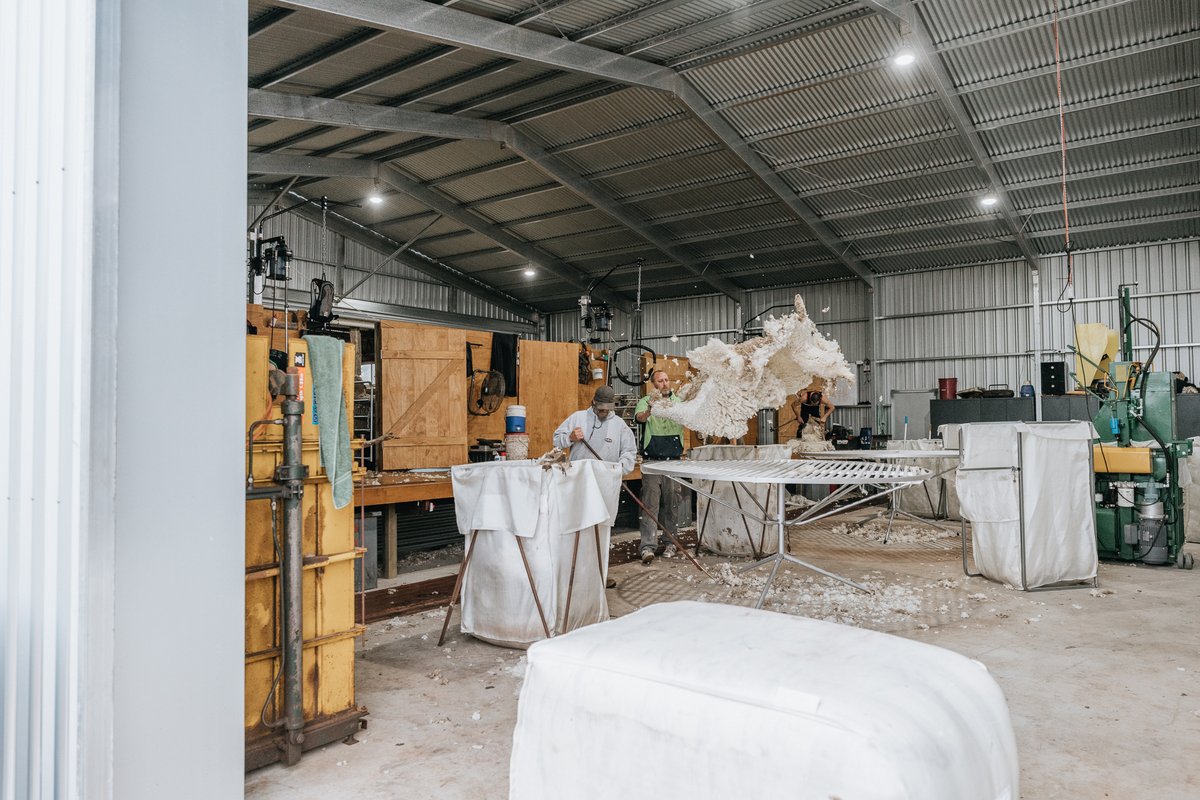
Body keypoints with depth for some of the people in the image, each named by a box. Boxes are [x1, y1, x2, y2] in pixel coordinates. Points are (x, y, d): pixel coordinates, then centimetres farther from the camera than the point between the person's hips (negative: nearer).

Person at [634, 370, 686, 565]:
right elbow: (640, 417, -18)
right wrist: (650, 409, -42)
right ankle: (648, 546, -7)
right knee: (650, 504, -6)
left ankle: (670, 542, 19)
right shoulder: (645, 402, 2)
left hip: (673, 460, 2)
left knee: (672, 503, 8)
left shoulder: (678, 402, 9)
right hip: (652, 460, -2)